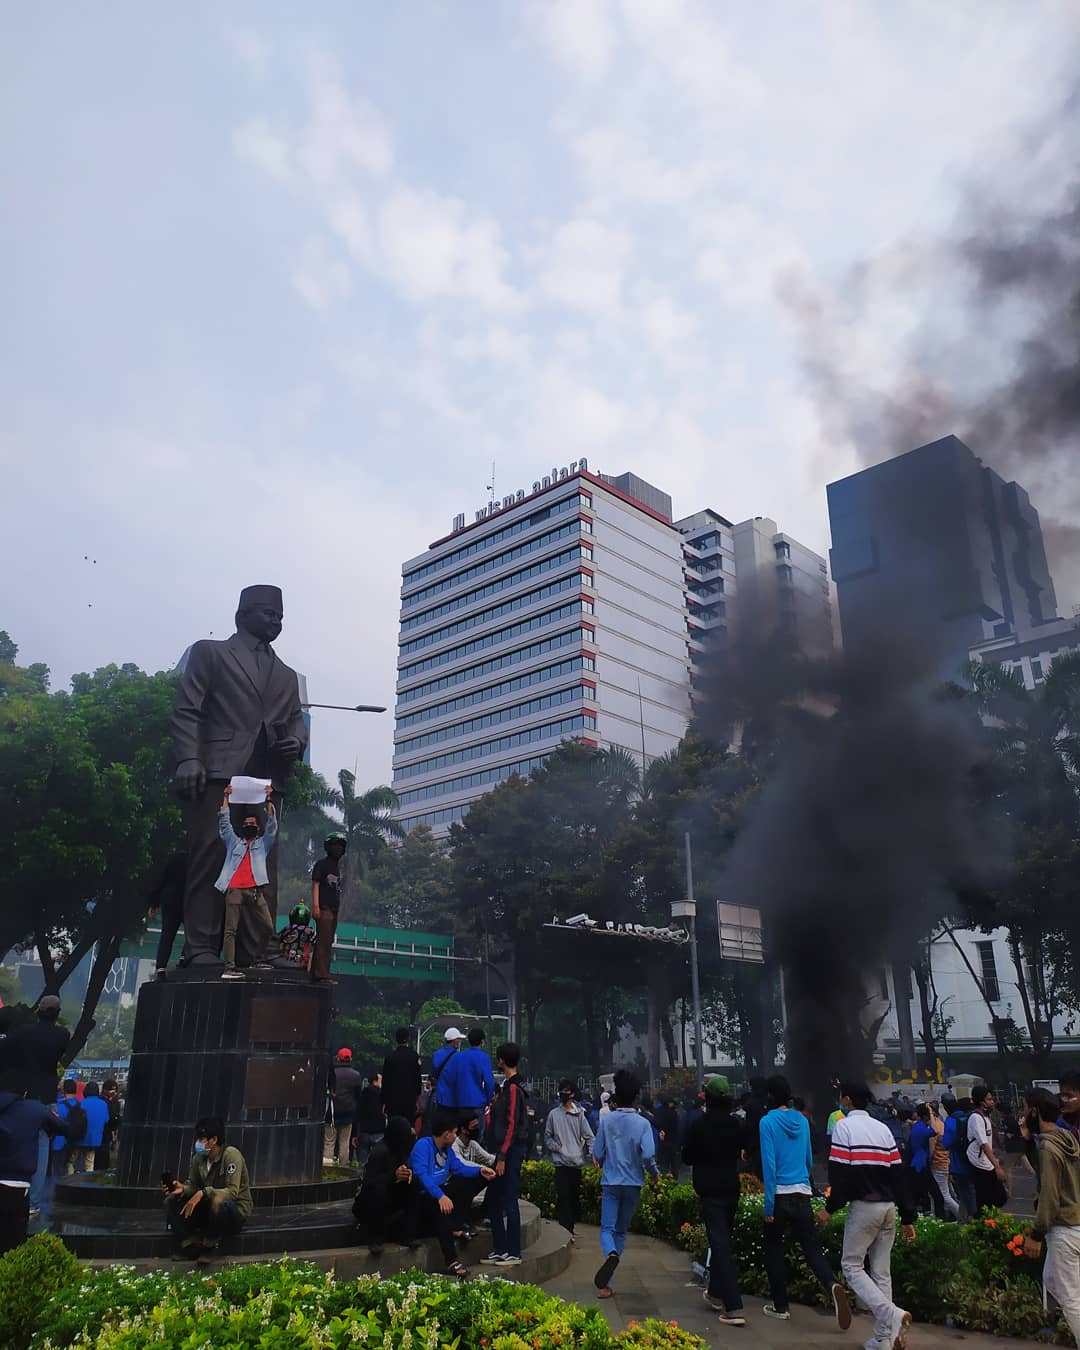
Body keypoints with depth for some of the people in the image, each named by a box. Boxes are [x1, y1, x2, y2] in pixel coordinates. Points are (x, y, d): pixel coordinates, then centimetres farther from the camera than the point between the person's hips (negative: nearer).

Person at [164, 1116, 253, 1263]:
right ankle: (191, 1244, -11)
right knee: (171, 1201, -7)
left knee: (218, 1201, -40)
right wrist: (183, 1189, -18)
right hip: (208, 1209, 7)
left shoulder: (231, 1155, -22)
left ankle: (211, 1245, -14)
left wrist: (203, 1193, -37)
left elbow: (232, 1192, -27)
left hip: (237, 1210, -7)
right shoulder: (198, 1158, -1)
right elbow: (193, 1186, 4)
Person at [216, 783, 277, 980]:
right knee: (231, 929, -8)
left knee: (267, 927, -3)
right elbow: (224, 823, 13)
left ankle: (256, 959, 15)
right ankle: (229, 968, -13)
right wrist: (226, 797, 5)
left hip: (255, 890, 2)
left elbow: (272, 826, 11)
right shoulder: (234, 841, 22)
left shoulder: (262, 843, 23)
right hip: (234, 889, -2)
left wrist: (268, 800, 2)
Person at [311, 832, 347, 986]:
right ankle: (322, 975, -15)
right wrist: (315, 906, -16)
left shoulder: (339, 866, 20)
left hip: (334, 909, 8)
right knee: (323, 941, -13)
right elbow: (315, 885, -8)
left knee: (328, 942, 8)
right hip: (324, 908, -8)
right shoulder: (321, 864, -1)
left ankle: (316, 973, 13)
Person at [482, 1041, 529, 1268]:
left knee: (509, 1201, -3)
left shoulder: (513, 1088, -15)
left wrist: (502, 1156, -20)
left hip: (511, 1151, -10)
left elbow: (511, 1124, -19)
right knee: (493, 1200, 14)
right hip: (506, 1152, 10)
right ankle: (500, 1250, 21)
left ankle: (514, 1253, 4)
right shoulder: (509, 1086, 14)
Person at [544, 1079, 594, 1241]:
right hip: (561, 1161, -2)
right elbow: (547, 1136, 9)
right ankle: (565, 1229, -7)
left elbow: (589, 1136, 2)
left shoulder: (580, 1114, 5)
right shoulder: (554, 1114, 3)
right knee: (563, 1196, -9)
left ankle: (570, 1226, 19)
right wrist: (557, 1147, -7)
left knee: (575, 1196, 7)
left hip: (577, 1162, 2)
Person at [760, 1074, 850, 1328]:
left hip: (780, 1195, -4)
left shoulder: (768, 1121, -9)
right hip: (803, 1194, 4)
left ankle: (780, 1306, 19)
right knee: (811, 1247, 4)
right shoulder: (802, 1121, 6)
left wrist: (768, 1205, -9)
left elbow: (769, 1165, -13)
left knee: (773, 1249, 13)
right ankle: (832, 1285, -23)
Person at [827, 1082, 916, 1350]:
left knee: (852, 1266, 2)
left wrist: (830, 1208, -4)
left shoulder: (844, 1126, -6)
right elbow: (899, 1174, 9)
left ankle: (893, 1315, -16)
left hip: (864, 1205, -6)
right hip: (889, 1206, 7)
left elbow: (840, 1172, -13)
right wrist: (908, 1218, 10)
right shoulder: (883, 1128, 12)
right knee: (882, 1272, 13)